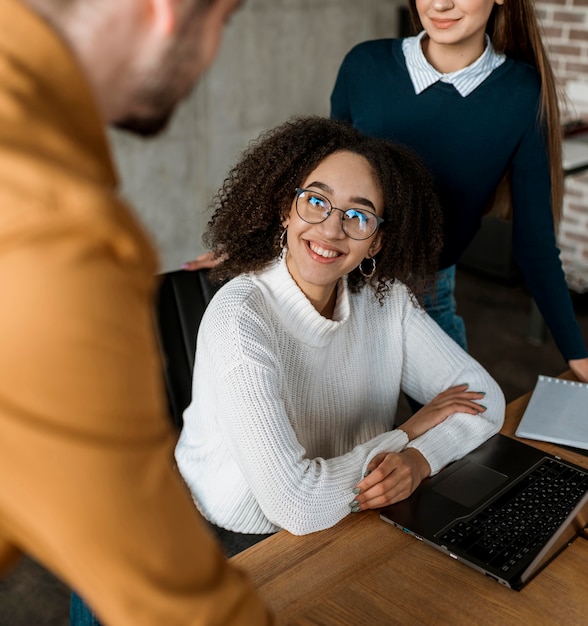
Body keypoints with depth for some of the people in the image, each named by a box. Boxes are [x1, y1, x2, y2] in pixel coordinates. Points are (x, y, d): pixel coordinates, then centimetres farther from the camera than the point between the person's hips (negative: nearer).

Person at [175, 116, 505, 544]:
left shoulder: (386, 299, -6)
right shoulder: (240, 319, -25)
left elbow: (484, 398, -1)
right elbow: (296, 506, -28)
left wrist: (419, 459, -20)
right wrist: (406, 435, -15)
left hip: (350, 520, 6)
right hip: (238, 549, -6)